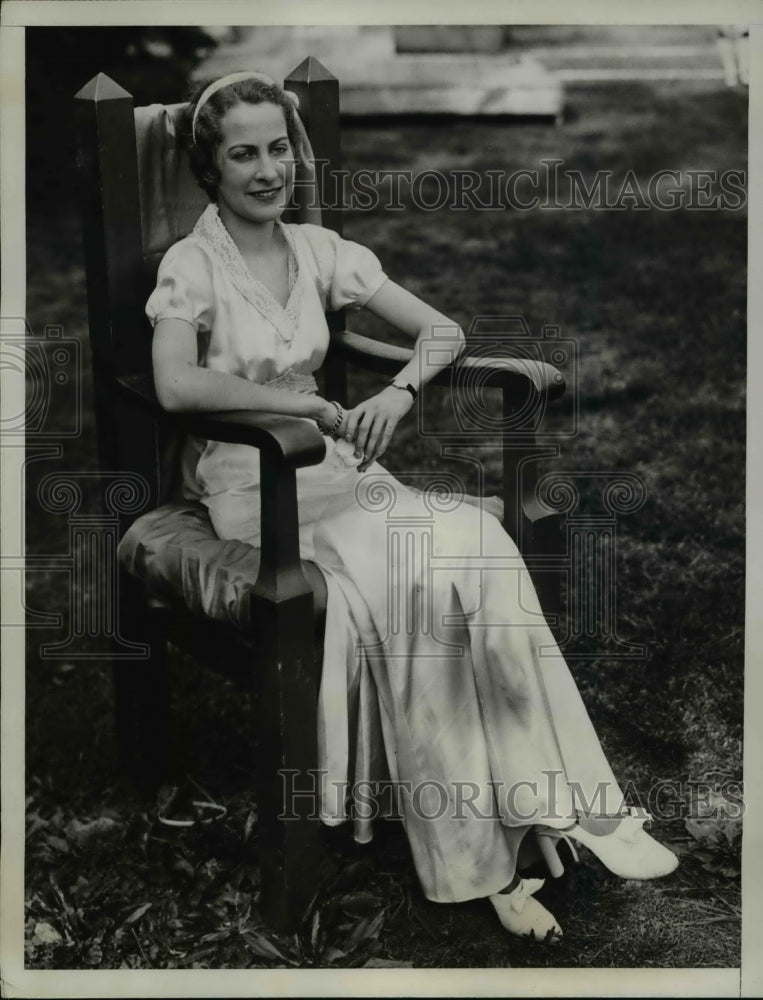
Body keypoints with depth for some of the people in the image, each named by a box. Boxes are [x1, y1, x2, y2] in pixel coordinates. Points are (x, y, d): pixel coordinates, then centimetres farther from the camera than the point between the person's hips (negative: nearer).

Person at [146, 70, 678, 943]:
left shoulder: (319, 251, 9)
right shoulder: (193, 266, -5)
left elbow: (443, 330, 8)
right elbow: (176, 387, -24)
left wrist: (396, 395, -14)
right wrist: (323, 408, -24)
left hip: (334, 466, 5)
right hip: (250, 485, -5)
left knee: (476, 549, -24)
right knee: (409, 584, -30)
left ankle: (548, 804, -21)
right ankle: (480, 857, -21)